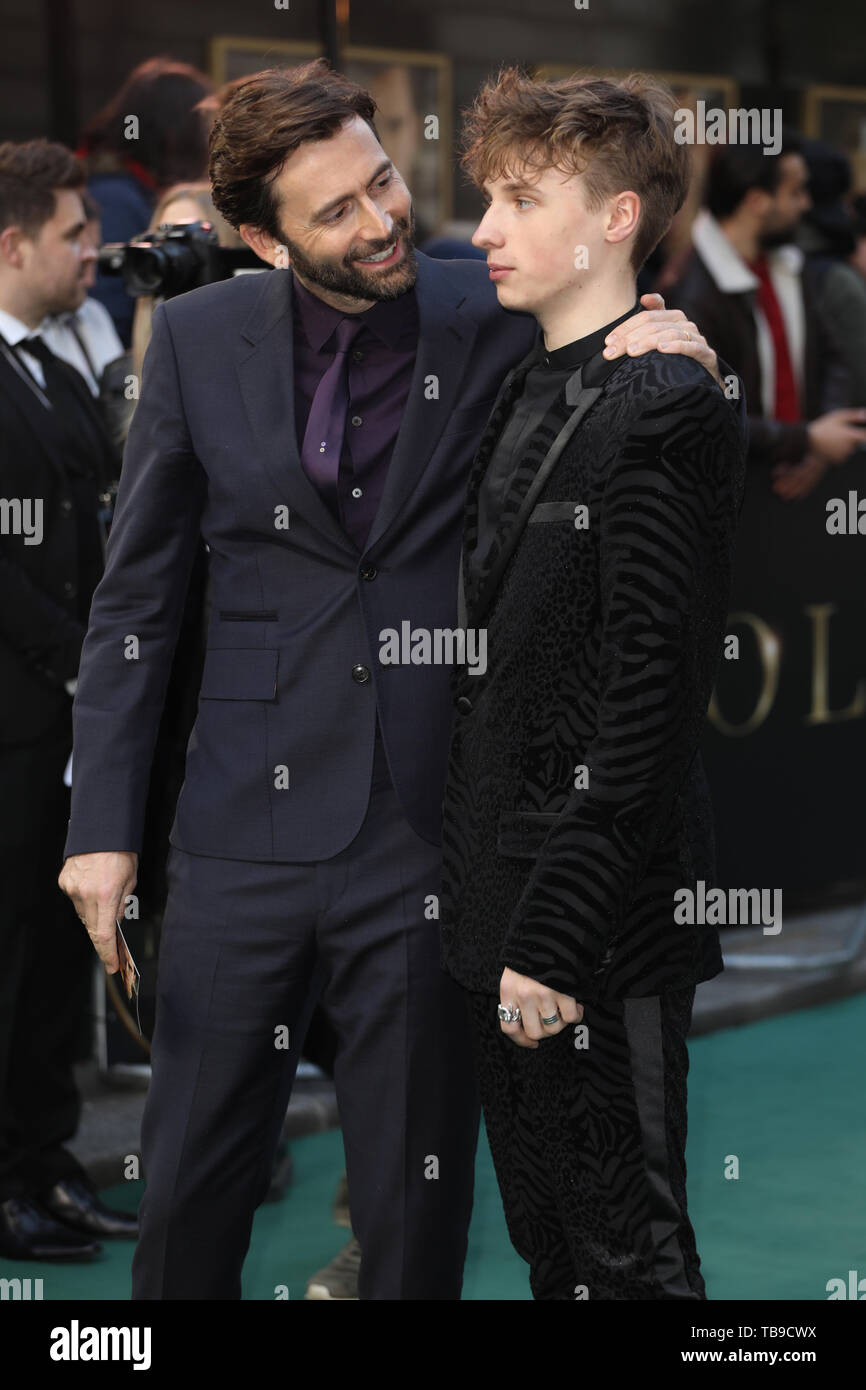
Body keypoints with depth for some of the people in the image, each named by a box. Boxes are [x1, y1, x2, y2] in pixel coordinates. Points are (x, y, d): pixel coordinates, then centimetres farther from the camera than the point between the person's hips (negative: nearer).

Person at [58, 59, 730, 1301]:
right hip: (249, 827, 1)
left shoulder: (494, 322, -3)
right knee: (191, 1187, 8)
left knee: (418, 1200, 8)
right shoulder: (202, 337, 1)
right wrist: (104, 822, 2)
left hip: (428, 824, -1)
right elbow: (135, 593, 6)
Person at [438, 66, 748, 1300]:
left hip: (600, 922, -9)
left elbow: (649, 700, -20)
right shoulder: (527, 397, 14)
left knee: (628, 1245, 0)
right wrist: (495, 914, 12)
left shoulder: (667, 411, -15)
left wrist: (559, 939, -21)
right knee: (544, 1237, 16)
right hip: (501, 897, 9)